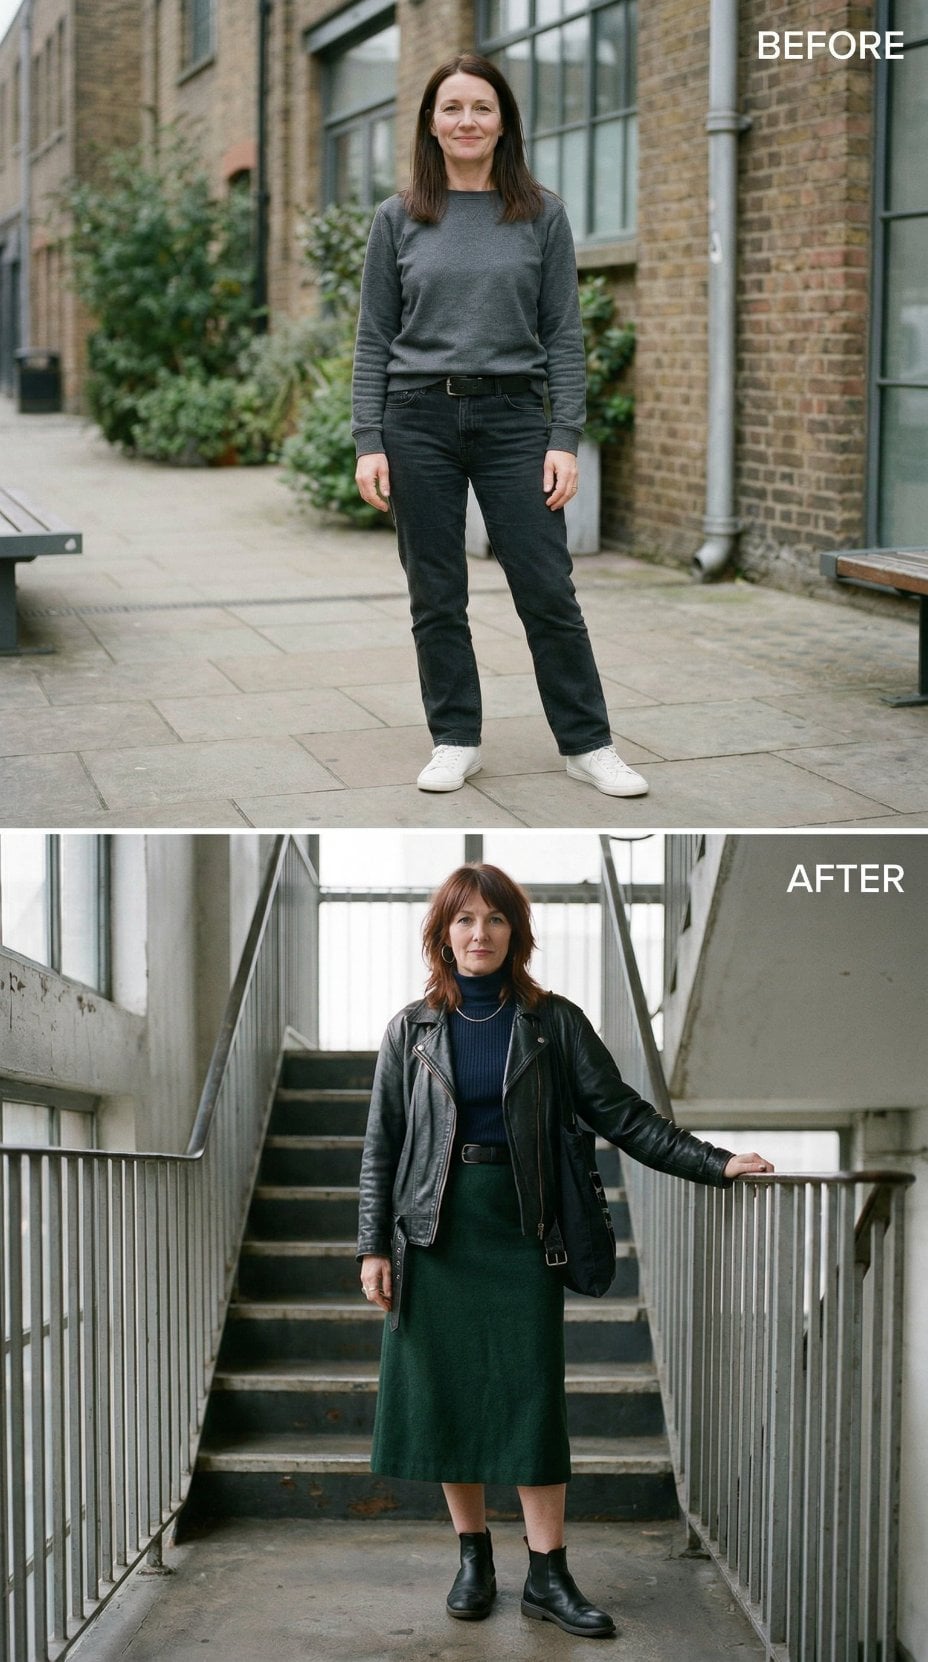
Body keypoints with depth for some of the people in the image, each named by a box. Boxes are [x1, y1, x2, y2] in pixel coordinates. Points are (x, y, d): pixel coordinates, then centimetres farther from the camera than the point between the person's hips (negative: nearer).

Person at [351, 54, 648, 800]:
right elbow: (374, 338, 5)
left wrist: (565, 440, -6)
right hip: (419, 420, 1)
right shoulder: (398, 219, 5)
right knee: (437, 596, 6)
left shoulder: (541, 214, 4)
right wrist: (368, 443, -3)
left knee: (547, 590, -1)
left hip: (513, 417, -1)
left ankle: (588, 743, 10)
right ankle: (455, 741, 18)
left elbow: (564, 334, 2)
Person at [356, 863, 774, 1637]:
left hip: (519, 1231, -1)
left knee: (532, 1396, -4)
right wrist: (374, 1247, -1)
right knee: (446, 1394, 4)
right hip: (436, 1232, 1)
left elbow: (621, 1113, -2)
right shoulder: (413, 1029, 4)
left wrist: (716, 1162, -11)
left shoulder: (553, 1022, 1)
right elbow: (382, 1143, 5)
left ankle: (547, 1573, 2)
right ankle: (474, 1556, 18)